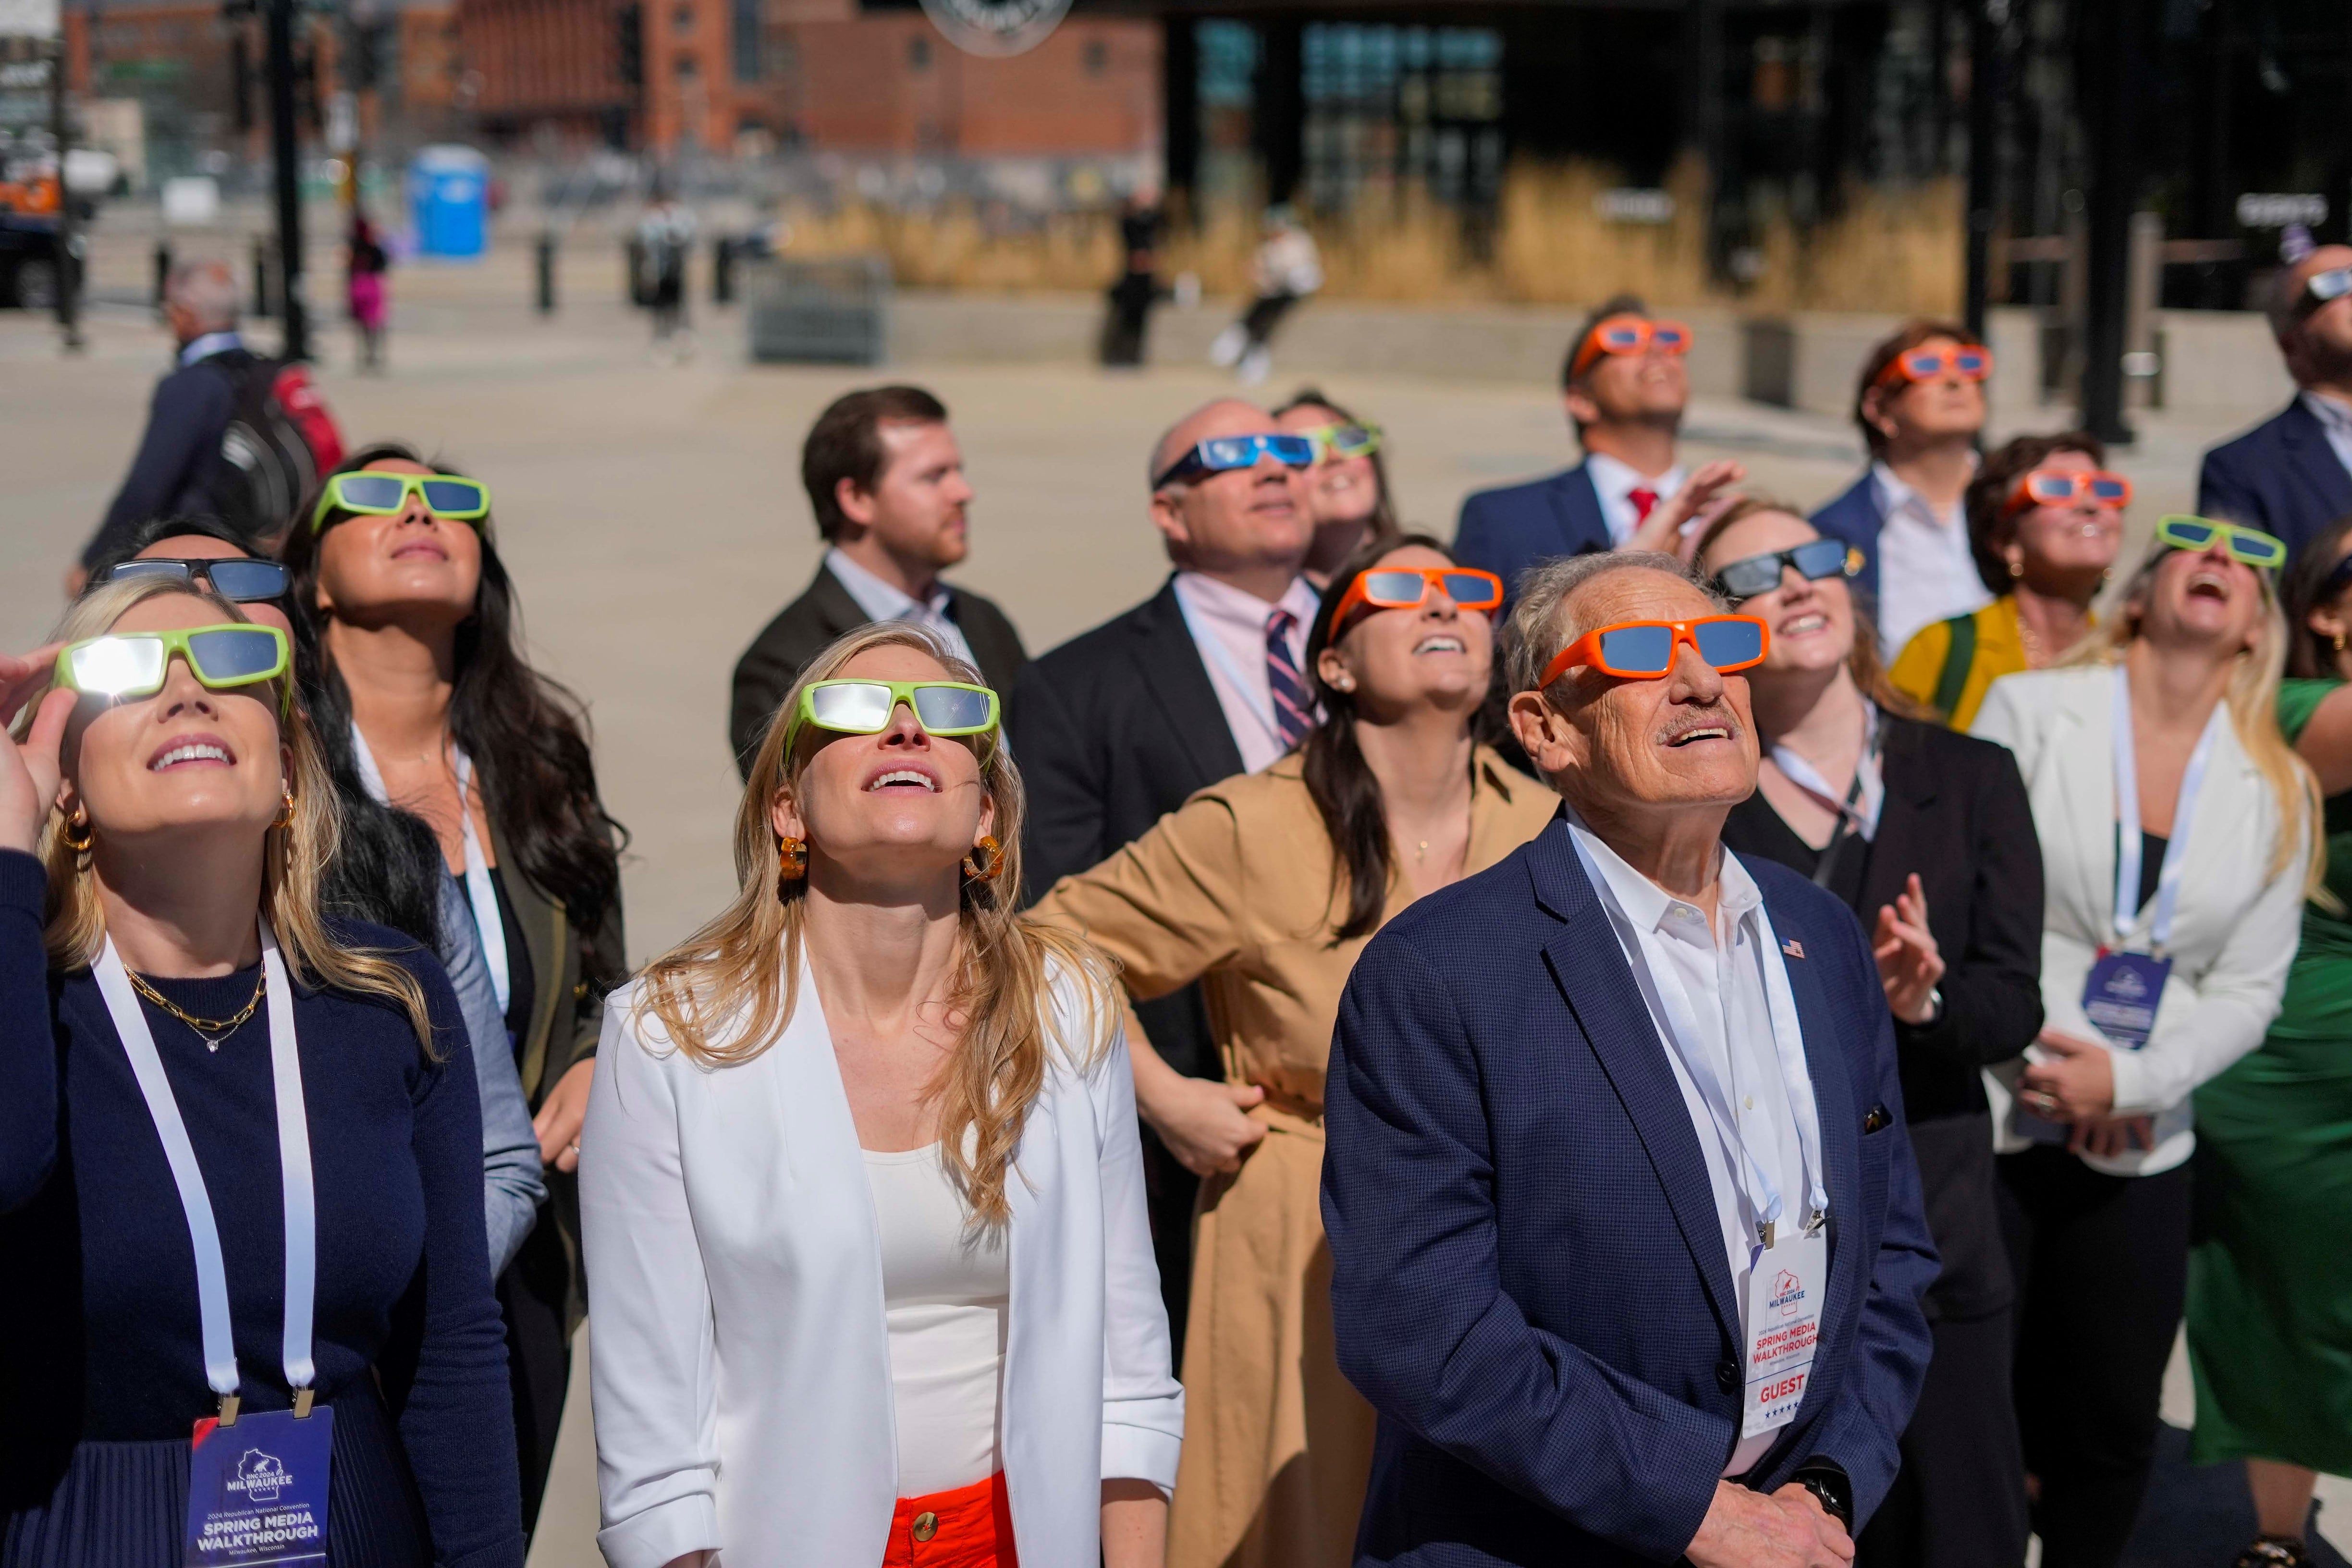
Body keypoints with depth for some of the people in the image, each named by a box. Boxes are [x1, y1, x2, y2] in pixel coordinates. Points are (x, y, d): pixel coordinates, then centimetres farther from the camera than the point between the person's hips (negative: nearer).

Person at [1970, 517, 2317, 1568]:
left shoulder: (2279, 790, 6)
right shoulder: (2029, 710, -2)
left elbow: (2247, 990, 2)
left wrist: (2130, 1080, -13)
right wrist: (2034, 1059, -12)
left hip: (2139, 1152, 3)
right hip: (1982, 1122, -3)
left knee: (2112, 1432, 11)